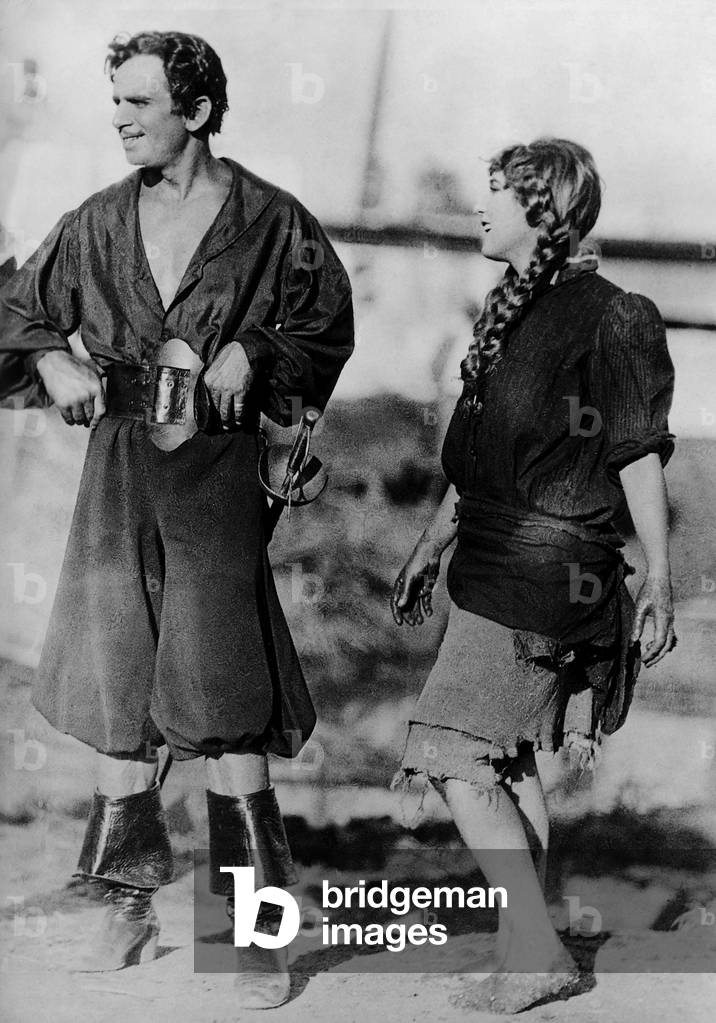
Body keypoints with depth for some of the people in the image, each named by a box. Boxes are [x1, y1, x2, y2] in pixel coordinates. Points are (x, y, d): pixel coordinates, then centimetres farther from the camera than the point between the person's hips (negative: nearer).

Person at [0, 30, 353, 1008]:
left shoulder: (270, 220, -2)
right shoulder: (97, 224, 7)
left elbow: (327, 325, 7)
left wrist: (251, 353, -9)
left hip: (216, 477, -4)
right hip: (117, 470, 4)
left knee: (228, 707, -5)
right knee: (117, 697, 10)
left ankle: (260, 931, 9)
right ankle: (132, 905, 27)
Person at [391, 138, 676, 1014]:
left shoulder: (610, 318, -10)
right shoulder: (506, 310, 15)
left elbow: (639, 455, -9)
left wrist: (659, 575, -9)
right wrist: (429, 548, 22)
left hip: (544, 571, -9)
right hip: (494, 564, 9)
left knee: (457, 758, -9)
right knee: (506, 760, 12)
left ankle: (537, 954, 2)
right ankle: (525, 951, 24)